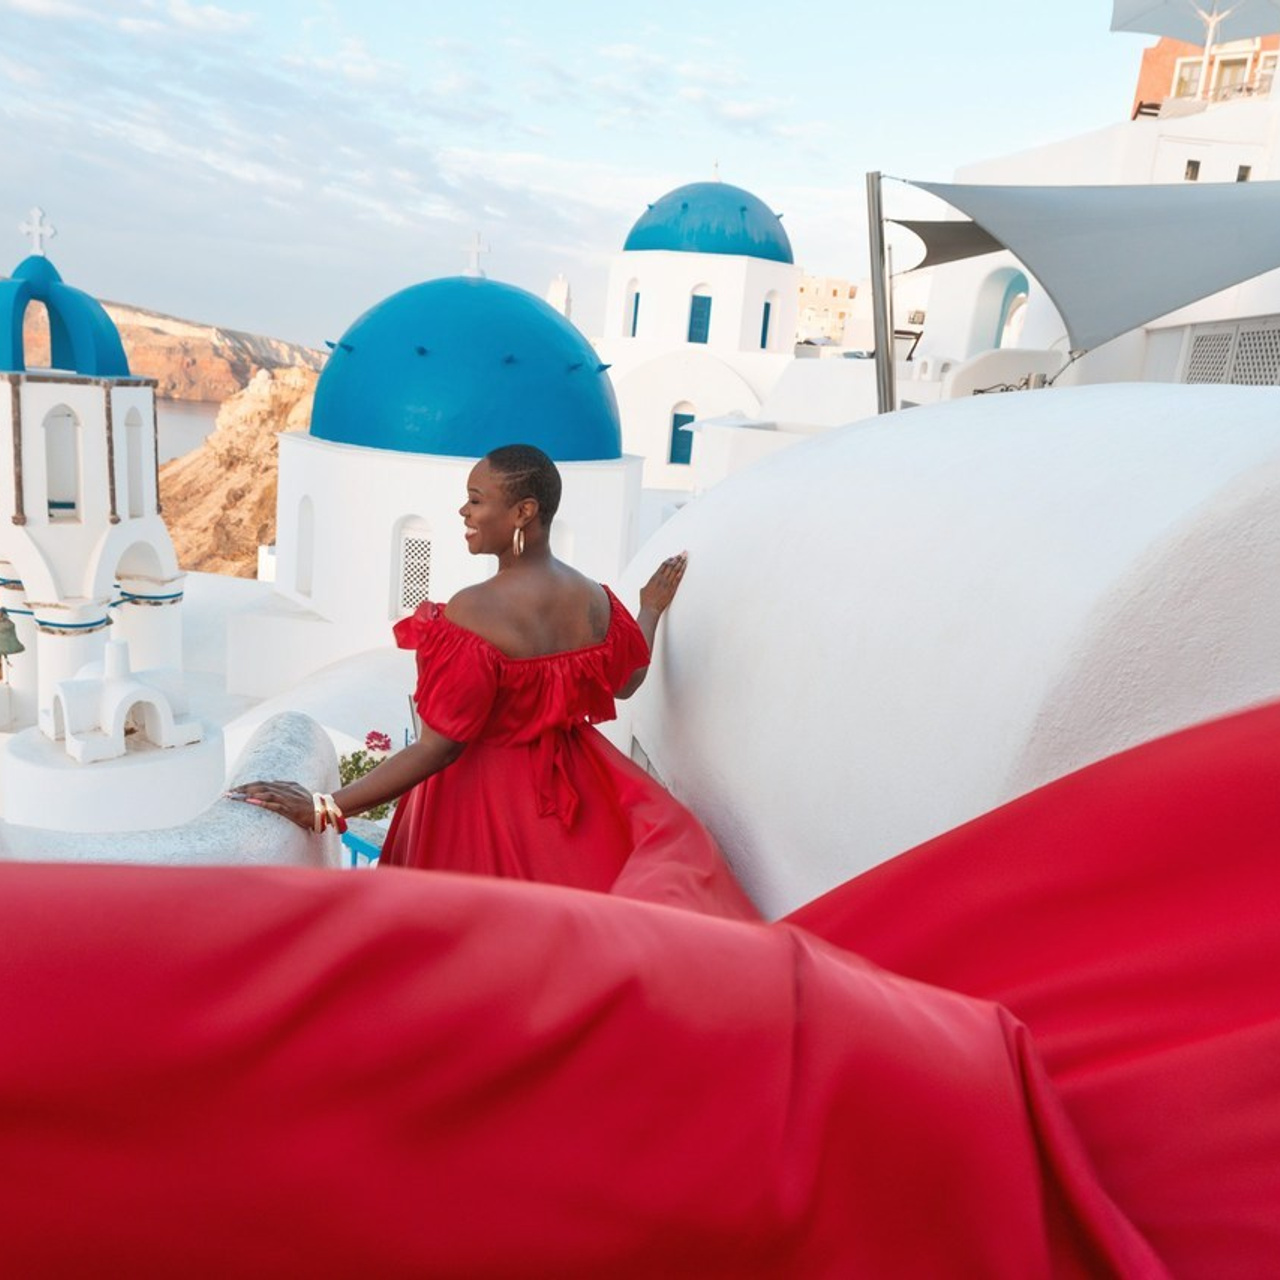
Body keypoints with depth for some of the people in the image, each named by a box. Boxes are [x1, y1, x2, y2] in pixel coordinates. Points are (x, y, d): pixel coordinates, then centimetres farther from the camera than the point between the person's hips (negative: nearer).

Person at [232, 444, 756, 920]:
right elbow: (626, 682, 11)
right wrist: (652, 608, 27)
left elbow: (438, 749, -24)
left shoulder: (473, 612, -26)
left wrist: (324, 807, -20)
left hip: (485, 796, -5)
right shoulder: (595, 599, -9)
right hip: (574, 782, 5)